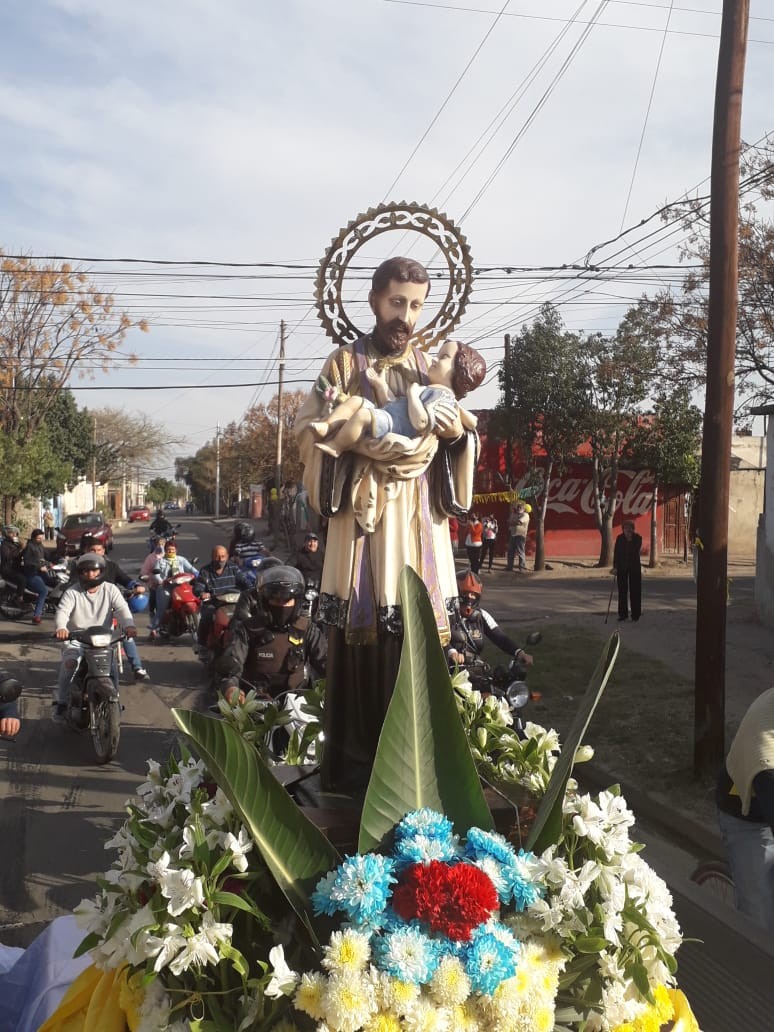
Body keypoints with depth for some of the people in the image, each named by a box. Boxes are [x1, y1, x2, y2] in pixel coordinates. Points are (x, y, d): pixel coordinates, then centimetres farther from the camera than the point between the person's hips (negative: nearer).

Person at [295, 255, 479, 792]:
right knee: (359, 636, -3)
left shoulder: (432, 368, 15)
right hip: (362, 517, -2)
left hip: (419, 522, 3)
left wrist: (458, 433, -5)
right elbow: (311, 431, -1)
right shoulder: (344, 363, 7)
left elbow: (456, 448, 17)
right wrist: (365, 436, -16)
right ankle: (355, 762, 7)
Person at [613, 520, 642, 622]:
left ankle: (636, 615, 7)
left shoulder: (637, 538, -9)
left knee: (635, 591, 1)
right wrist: (615, 567, -14)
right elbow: (616, 553, -8)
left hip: (635, 567, -1)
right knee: (622, 590, 3)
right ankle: (623, 614, 9)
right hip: (622, 567, 1)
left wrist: (631, 541, -29)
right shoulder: (619, 538, -5)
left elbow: (636, 550, -21)